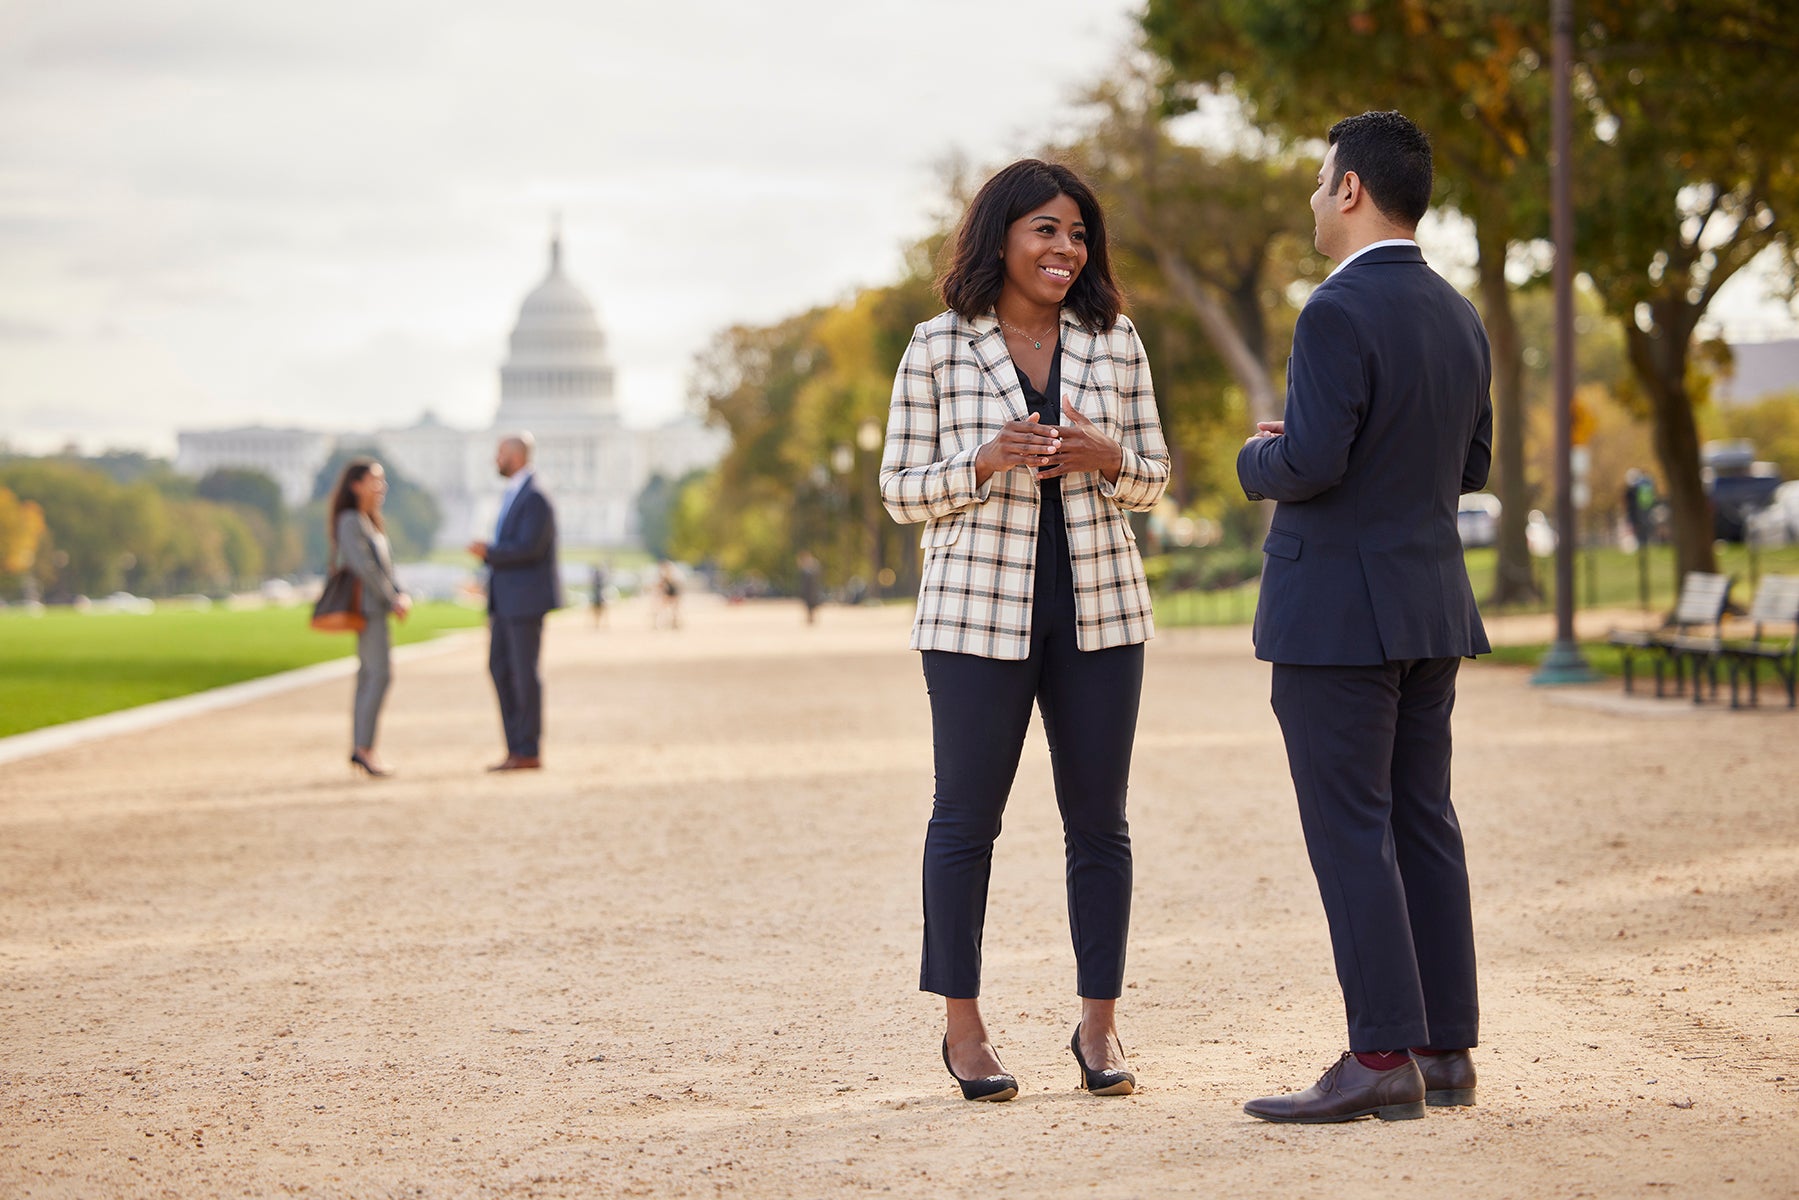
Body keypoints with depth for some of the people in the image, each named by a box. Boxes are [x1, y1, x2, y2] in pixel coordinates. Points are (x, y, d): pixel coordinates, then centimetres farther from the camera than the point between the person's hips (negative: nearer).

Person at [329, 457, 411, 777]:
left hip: (378, 608, 10)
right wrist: (393, 600, -14)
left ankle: (359, 748, 9)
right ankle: (364, 748, -16)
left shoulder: (370, 521, 20)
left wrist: (401, 595, 4)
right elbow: (364, 566, -18)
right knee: (380, 673, -15)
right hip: (368, 605, -10)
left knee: (368, 676, 8)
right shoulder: (350, 521, -11)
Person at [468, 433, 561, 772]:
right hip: (506, 601, 10)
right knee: (500, 668, 8)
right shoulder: (512, 496, 17)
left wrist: (488, 552, -12)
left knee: (524, 672, -5)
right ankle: (515, 748, 11)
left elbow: (528, 547, -24)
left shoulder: (535, 499, -15)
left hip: (526, 599, -10)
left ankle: (529, 752, 0)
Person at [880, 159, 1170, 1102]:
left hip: (1099, 608, 3)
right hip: (978, 610, -2)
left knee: (1098, 821, 5)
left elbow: (1153, 477, 11)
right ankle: (963, 1026, 14)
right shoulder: (936, 350, 0)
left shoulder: (1114, 342, 7)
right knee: (966, 817, 3)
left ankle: (1098, 1026, 14)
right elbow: (901, 492, 1)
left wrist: (1105, 456, -11)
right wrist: (987, 462, -16)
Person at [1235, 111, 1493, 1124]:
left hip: (1339, 611, -8)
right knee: (1423, 822, 11)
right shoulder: (1460, 318, 11)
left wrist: (1259, 459, -2)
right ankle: (1447, 1048, 15)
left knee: (1351, 833, -5)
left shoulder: (1339, 314, -16)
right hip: (1431, 604, 8)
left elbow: (1309, 463, -22)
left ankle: (1384, 1058, -5)